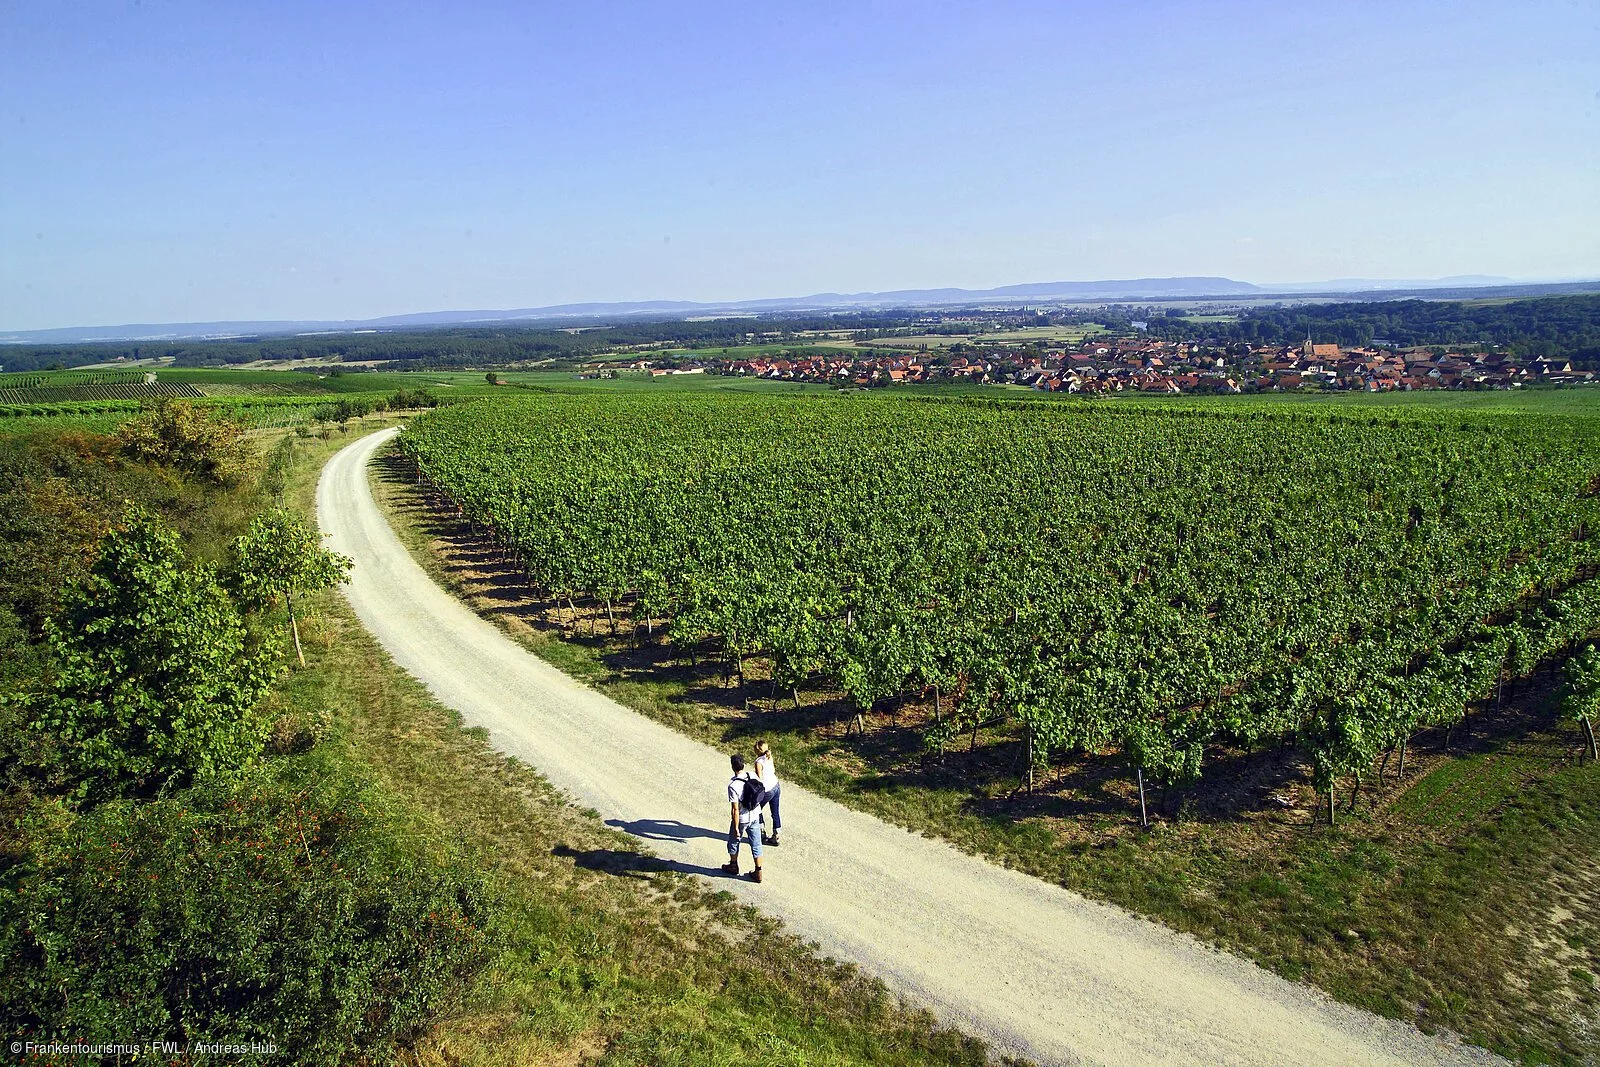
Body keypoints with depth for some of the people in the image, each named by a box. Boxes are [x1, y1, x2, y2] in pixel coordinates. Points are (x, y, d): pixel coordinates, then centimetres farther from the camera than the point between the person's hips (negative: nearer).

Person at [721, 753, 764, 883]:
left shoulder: (733, 785, -27)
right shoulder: (753, 777, -10)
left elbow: (735, 809, -24)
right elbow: (759, 795, 5)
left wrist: (736, 828, -15)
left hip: (741, 819, -5)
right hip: (755, 817, 5)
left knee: (734, 843, 21)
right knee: (756, 845, 15)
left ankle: (733, 866, 40)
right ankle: (758, 873, 22)